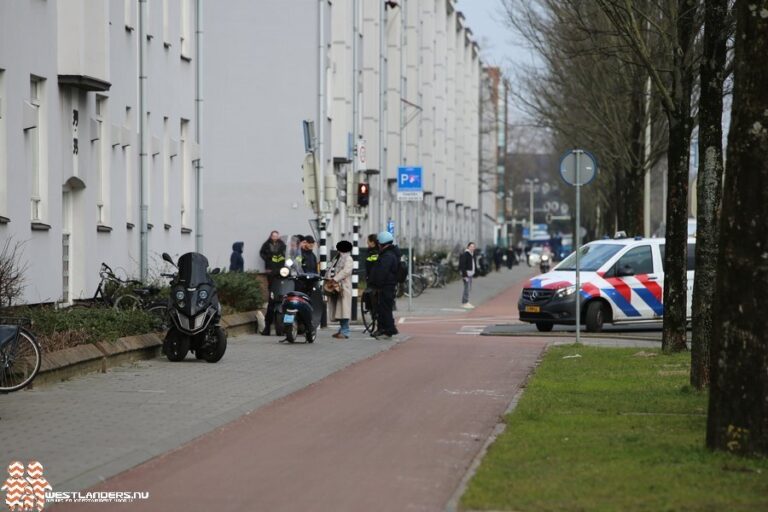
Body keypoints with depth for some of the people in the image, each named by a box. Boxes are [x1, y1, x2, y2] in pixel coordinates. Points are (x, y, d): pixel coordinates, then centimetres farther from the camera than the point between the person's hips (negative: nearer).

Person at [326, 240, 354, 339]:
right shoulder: (337, 258, 22)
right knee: (338, 310, 9)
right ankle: (342, 330, 15)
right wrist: (328, 278, -3)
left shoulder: (348, 259, -4)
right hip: (335, 287, 8)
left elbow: (345, 271, -19)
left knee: (343, 310, -11)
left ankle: (345, 332, -12)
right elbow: (331, 270, 17)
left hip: (344, 287, -8)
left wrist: (335, 279, -25)